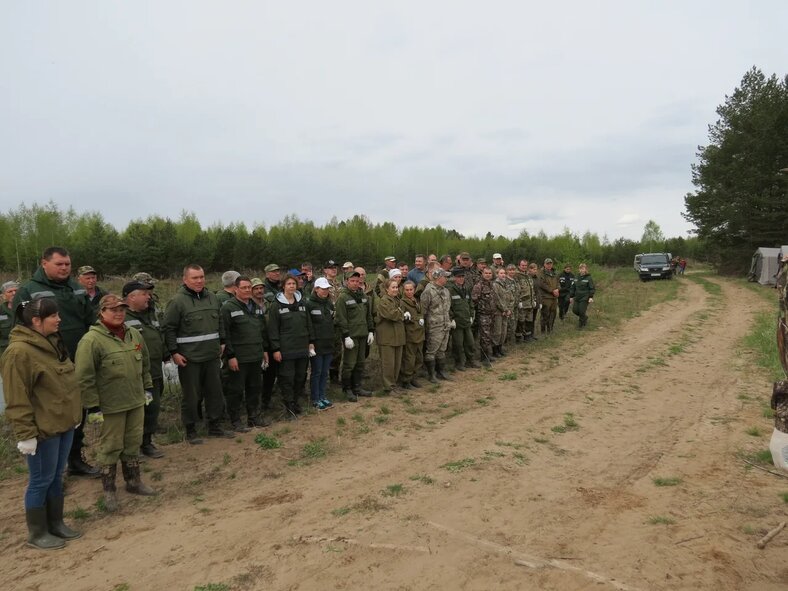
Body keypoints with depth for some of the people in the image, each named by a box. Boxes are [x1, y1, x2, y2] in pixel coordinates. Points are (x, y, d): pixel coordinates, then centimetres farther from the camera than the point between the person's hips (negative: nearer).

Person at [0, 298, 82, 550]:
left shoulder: (52, 342, 9)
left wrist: (74, 414, 20)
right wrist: (26, 433, -20)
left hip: (64, 423, 8)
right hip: (43, 429, -8)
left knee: (56, 477, 18)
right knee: (41, 480, 6)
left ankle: (56, 524, 33)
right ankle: (37, 534, 23)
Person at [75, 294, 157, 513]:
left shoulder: (134, 334, 6)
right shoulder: (91, 340, -15)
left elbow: (145, 365, 18)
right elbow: (84, 377, -15)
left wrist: (148, 388, 16)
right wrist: (92, 407, -15)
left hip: (136, 402, 6)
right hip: (110, 406, -6)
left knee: (133, 443, 17)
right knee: (111, 447, 7)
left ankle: (133, 481, 33)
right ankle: (108, 490, 23)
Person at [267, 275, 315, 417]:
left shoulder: (301, 302, 10)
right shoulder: (276, 305, -5)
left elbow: (308, 323, 15)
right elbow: (273, 329, -7)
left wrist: (311, 342, 11)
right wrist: (276, 349, -11)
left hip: (303, 347, 5)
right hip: (286, 349, -5)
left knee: (301, 376, 11)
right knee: (287, 377, -1)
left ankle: (295, 401, 26)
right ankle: (289, 405, 11)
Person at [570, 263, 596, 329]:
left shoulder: (588, 278, -7)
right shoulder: (577, 278, 9)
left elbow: (592, 288, -7)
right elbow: (573, 288, 15)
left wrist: (591, 297, -16)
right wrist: (571, 296, 13)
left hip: (585, 298, -6)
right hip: (577, 298, 6)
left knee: (582, 311, -5)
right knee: (575, 310, 3)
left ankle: (582, 324, 16)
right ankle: (585, 318, 31)